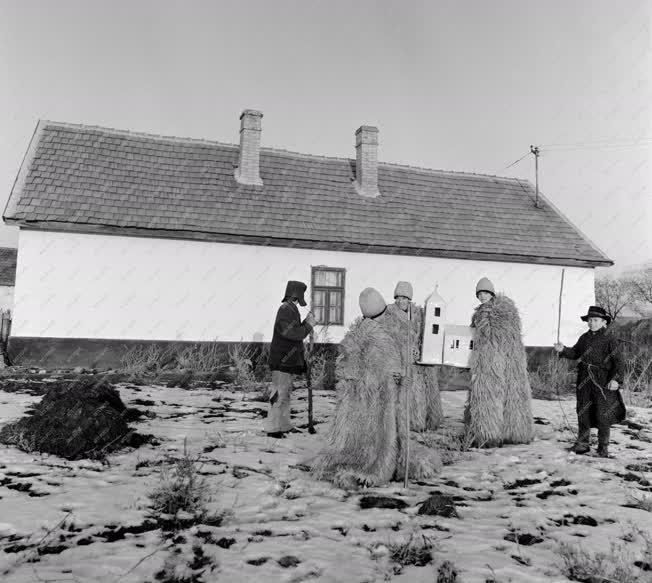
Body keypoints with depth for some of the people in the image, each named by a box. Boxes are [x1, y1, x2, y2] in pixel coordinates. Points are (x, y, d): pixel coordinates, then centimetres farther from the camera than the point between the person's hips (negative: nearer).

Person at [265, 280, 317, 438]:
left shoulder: (290, 310, 17)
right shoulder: (286, 310, -15)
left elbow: (295, 332, 22)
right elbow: (294, 334, -24)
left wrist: (306, 322, 11)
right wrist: (309, 325, -12)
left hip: (287, 361, 11)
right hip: (281, 361, -11)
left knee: (285, 394, 16)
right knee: (280, 394, -7)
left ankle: (283, 426, 24)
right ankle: (273, 428, -1)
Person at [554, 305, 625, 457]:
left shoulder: (610, 341, -6)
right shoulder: (584, 338, 9)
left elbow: (618, 361, -8)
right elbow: (575, 353, 18)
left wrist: (616, 379, -19)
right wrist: (563, 350, 0)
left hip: (603, 382, -5)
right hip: (584, 381, 5)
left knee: (603, 414, 1)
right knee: (583, 412, 9)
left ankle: (603, 447, 14)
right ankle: (583, 443, 21)